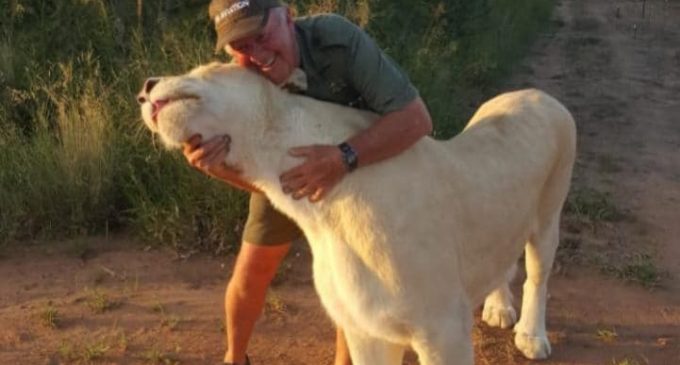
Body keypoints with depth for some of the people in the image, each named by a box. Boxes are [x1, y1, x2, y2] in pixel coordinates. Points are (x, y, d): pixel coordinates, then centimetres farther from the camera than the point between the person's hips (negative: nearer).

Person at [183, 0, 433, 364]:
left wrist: (343, 159, -58)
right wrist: (217, 165, -52)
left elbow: (415, 117, -44)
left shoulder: (338, 38, -40)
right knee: (250, 273, 8)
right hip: (287, 171, 2)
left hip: (360, 168, -1)